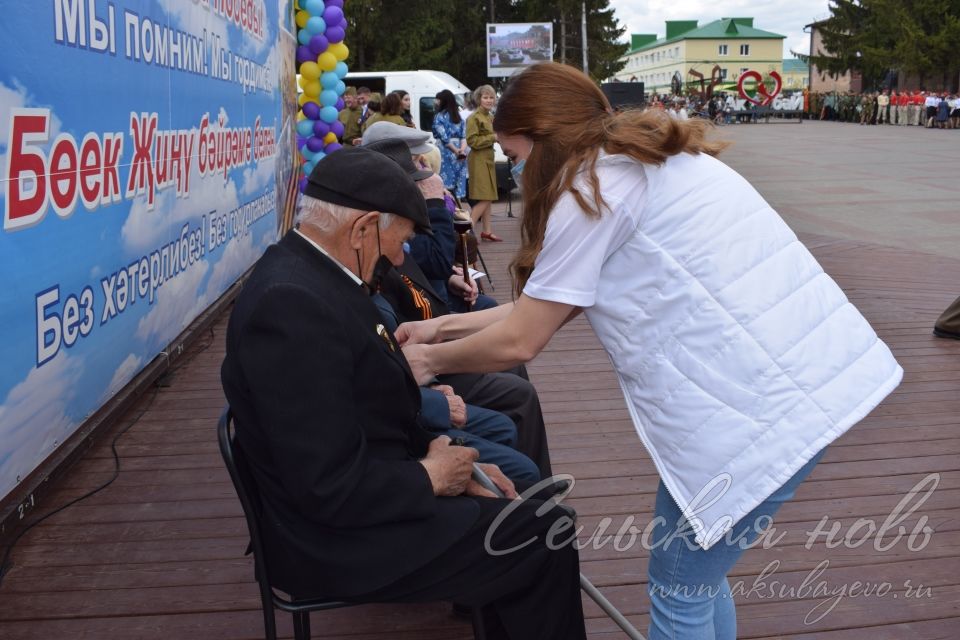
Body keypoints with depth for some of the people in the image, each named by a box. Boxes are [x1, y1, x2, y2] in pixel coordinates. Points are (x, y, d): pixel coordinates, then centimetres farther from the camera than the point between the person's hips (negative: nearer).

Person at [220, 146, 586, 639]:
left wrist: (440, 458, -1)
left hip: (359, 496, 10)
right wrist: (430, 476, -13)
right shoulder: (291, 303, -27)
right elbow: (332, 489, -28)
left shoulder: (305, 272, 3)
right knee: (546, 536, -5)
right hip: (341, 538, -9)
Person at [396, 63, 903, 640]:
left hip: (764, 401, -10)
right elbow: (550, 305, 22)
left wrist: (431, 361, 13)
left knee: (679, 591, 6)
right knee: (698, 574, 22)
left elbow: (519, 342, -4)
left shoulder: (593, 186, -10)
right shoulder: (646, 161, 19)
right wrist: (444, 327, 25)